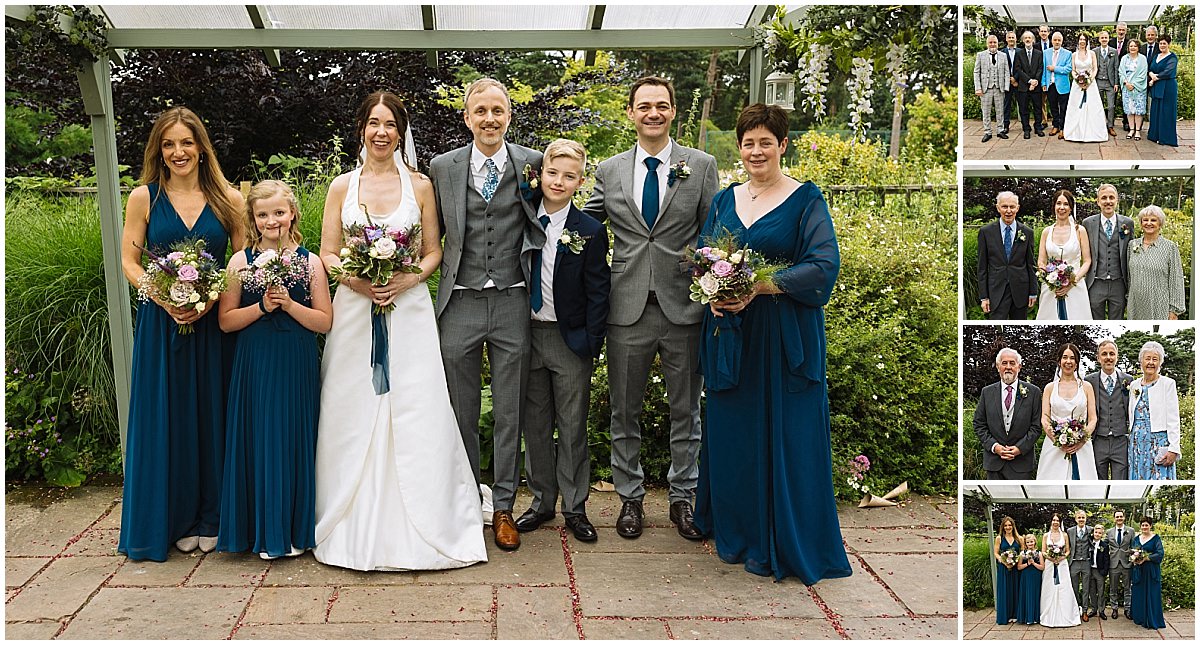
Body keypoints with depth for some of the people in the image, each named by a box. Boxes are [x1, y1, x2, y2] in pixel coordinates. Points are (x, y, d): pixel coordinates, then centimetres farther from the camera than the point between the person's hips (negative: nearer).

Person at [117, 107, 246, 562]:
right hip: (161, 323, 0)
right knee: (166, 418, 4)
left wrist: (211, 299, -13)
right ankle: (176, 520, 16)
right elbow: (129, 262, 3)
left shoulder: (227, 199, 3)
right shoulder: (144, 197, 3)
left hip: (213, 323, 0)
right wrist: (165, 300, -14)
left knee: (211, 416, 5)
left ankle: (211, 517, 18)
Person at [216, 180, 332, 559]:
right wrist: (263, 306, -13)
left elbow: (325, 322, -1)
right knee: (259, 440, 4)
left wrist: (288, 304, -13)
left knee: (295, 440, 5)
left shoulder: (309, 262, 2)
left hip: (298, 367, 0)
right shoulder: (240, 262, 3)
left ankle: (296, 530, 18)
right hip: (255, 367, 1)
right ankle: (264, 531, 17)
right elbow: (226, 321, 0)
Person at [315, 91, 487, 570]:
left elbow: (433, 252, 7)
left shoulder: (420, 185, 7)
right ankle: (357, 526, 13)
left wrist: (408, 278, -12)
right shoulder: (342, 186, 7)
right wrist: (355, 279, -13)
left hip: (408, 309, -1)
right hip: (354, 310, 1)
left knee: (416, 416, -4)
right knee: (355, 415, 2)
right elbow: (327, 254, 6)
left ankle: (422, 527, 7)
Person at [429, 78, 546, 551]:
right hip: (460, 303, 1)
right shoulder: (443, 168, 5)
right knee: (461, 413, 10)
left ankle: (503, 506, 20)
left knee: (509, 413, 7)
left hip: (513, 302, -1)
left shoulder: (532, 163, 2)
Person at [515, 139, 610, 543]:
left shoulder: (590, 231, -7)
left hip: (571, 340, -3)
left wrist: (591, 343, -10)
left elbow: (597, 292, -5)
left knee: (573, 426, 6)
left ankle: (575, 507, 16)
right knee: (535, 424, 11)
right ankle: (542, 501, 24)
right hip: (528, 336, 3)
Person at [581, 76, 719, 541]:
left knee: (686, 411, 10)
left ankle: (682, 497, 25)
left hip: (684, 307, -1)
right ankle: (630, 498, 25)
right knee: (624, 412, 10)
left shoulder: (701, 166, 2)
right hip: (628, 308, 1)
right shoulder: (609, 171, 6)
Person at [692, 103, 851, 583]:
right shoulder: (724, 200, 12)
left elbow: (824, 265, -14)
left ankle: (782, 546, 12)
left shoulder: (806, 199, -4)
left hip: (784, 337, -4)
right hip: (731, 336, 5)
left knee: (785, 436, 0)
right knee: (731, 432, 9)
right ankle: (735, 532, 25)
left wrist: (760, 286, -23)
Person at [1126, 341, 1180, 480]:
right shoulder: (1134, 385, 12)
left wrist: (1174, 448, -13)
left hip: (1159, 441, -5)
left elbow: (1173, 419, -7)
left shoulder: (1168, 384, -2)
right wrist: (1131, 438, 9)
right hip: (1137, 442, 5)